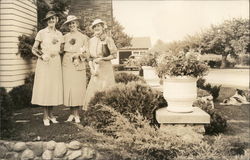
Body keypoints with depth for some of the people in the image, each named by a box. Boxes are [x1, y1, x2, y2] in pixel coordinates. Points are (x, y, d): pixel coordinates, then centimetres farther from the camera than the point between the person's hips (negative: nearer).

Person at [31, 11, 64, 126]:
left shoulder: (59, 34, 11)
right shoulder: (42, 33, -1)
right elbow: (34, 49, -2)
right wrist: (41, 55, -17)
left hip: (56, 63, 4)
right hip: (44, 62, -4)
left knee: (54, 87, 3)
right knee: (44, 87, -4)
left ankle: (51, 114, 15)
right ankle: (45, 116, 5)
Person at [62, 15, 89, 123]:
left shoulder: (84, 37, 6)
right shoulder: (65, 37, 10)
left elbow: (87, 54, 4)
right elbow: (62, 50, 10)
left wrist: (80, 54, -15)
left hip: (79, 66, -2)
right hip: (67, 65, 2)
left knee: (78, 90, -2)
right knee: (68, 89, 2)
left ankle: (77, 115, 7)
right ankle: (72, 114, 13)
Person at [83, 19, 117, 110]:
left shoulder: (108, 39, -3)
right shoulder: (92, 40, 11)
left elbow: (113, 55, -3)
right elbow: (89, 56, 10)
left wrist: (101, 59, -11)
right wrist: (92, 68, -2)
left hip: (106, 68, -4)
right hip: (95, 69, 4)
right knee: (92, 91, -1)